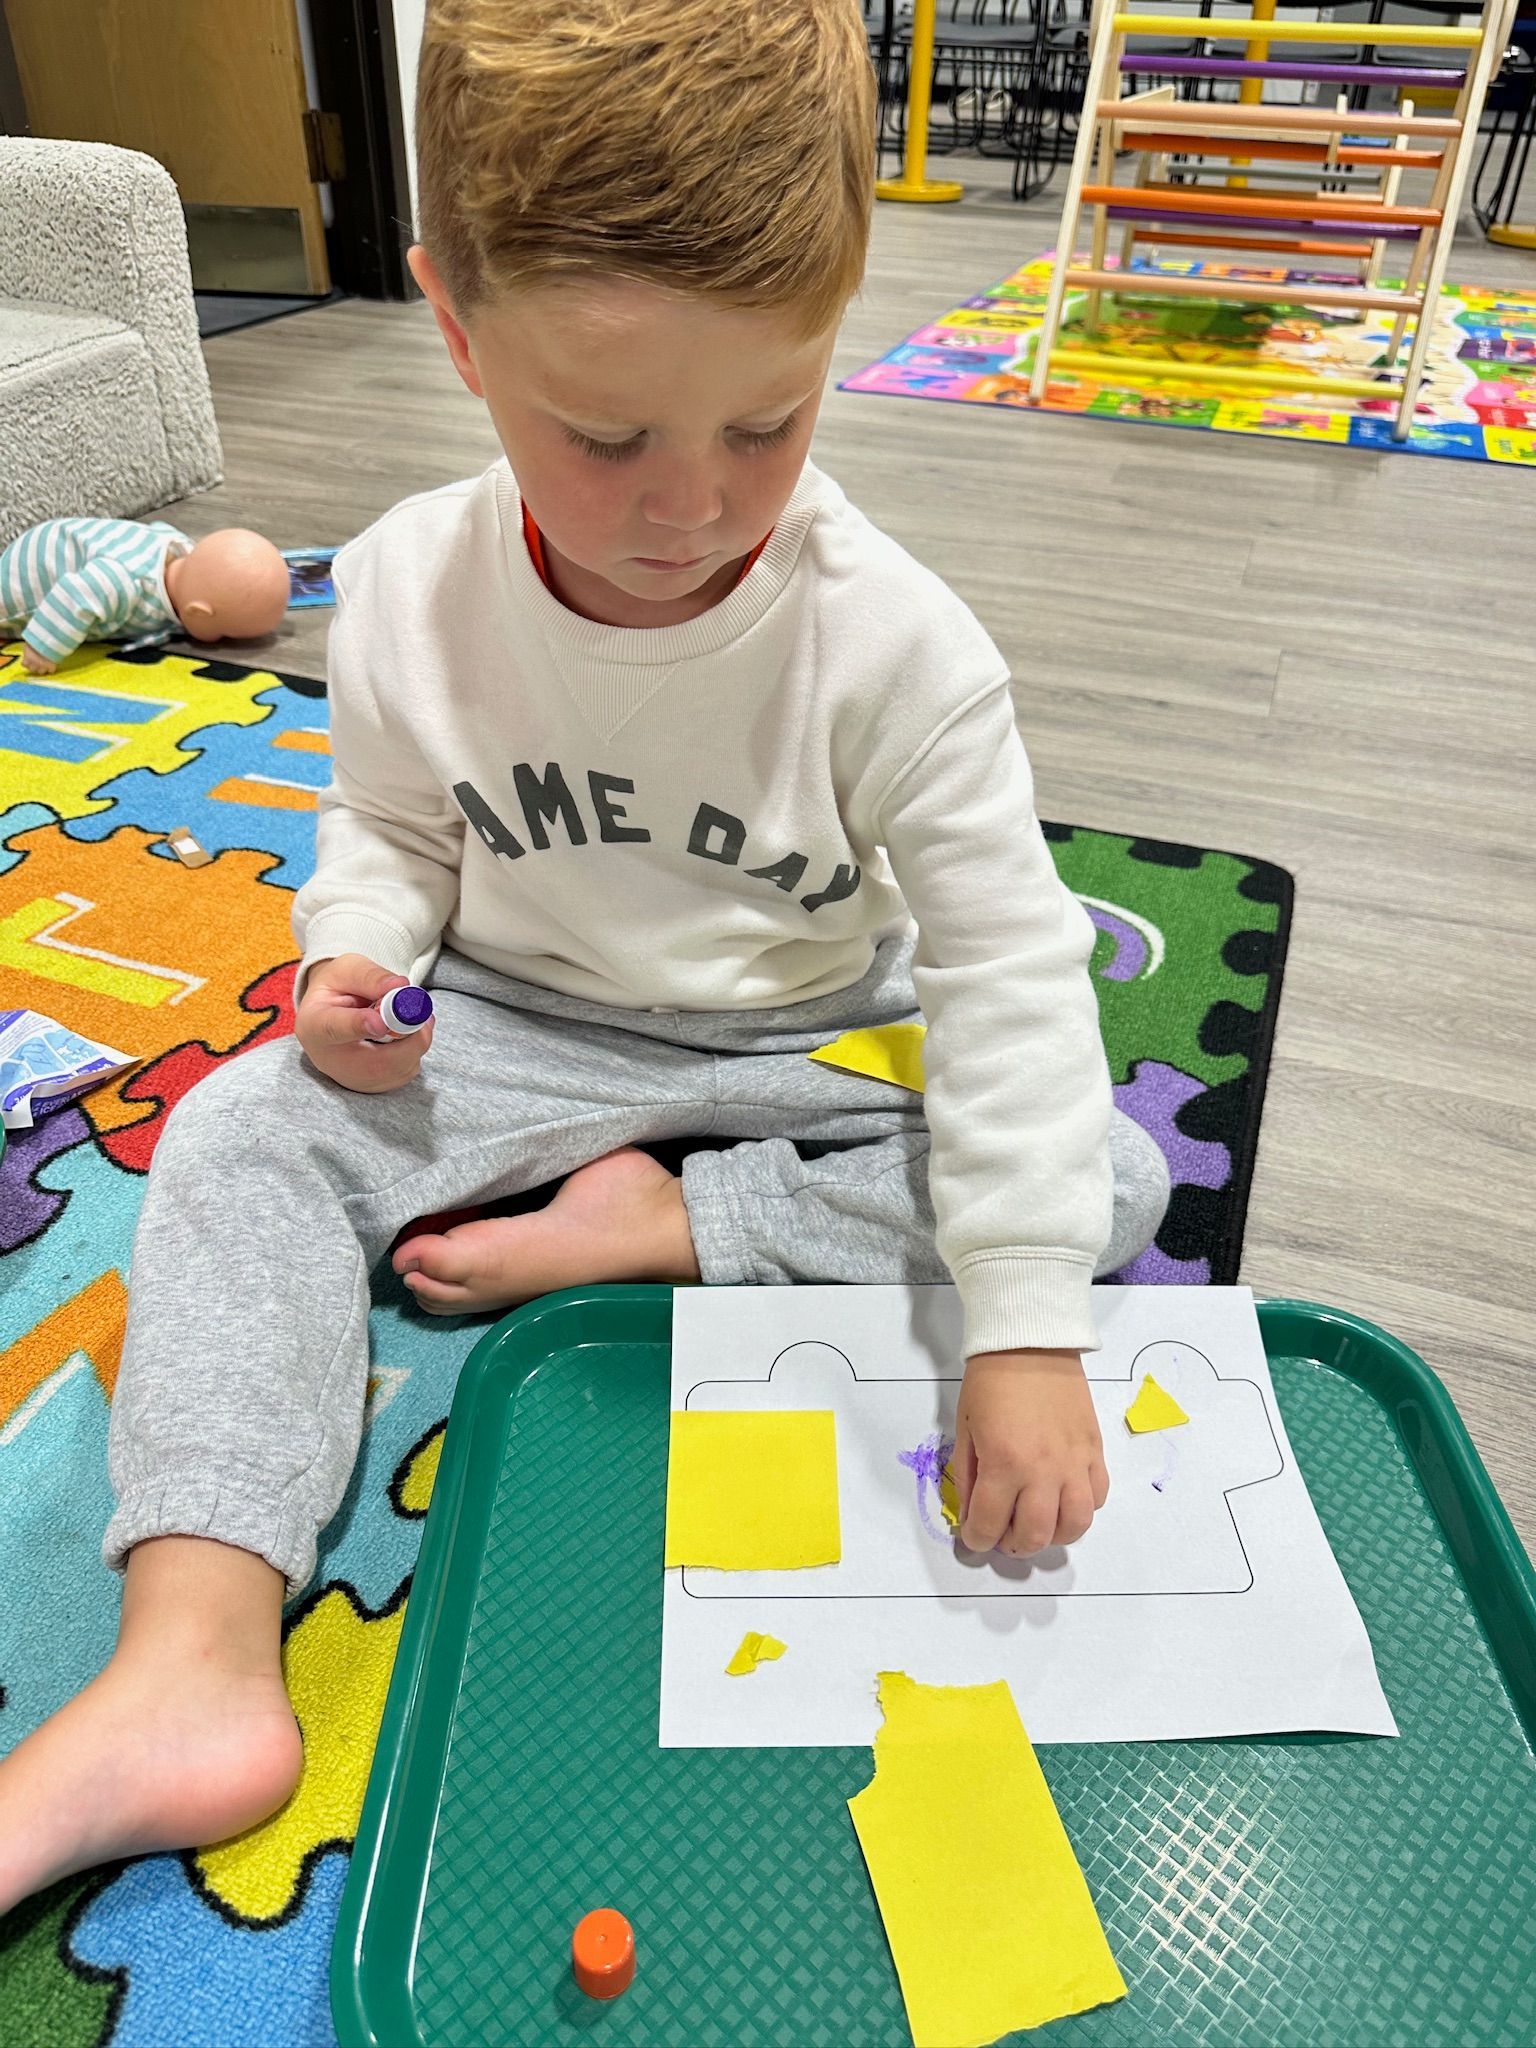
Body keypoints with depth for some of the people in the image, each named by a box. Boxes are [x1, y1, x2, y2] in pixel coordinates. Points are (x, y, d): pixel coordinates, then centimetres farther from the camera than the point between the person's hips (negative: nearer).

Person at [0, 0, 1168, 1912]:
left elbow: (1008, 968, -22)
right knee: (242, 1135, -18)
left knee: (1115, 1177, -18)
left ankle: (653, 1225, -19)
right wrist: (352, 957, -19)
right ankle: (195, 1667, -22)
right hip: (522, 1023, 2)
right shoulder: (413, 588, -12)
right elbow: (393, 830, 6)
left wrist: (1027, 1331, -28)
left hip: (816, 1038, -1)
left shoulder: (888, 637, -22)